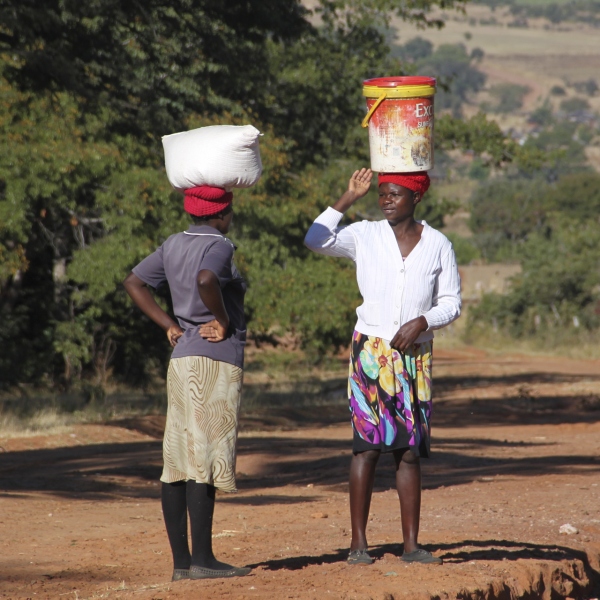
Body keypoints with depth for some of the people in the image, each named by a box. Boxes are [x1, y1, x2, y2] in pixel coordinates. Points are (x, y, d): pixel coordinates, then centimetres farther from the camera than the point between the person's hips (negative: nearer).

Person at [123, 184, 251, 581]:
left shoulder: (173, 246, 13)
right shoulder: (218, 246, -10)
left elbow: (134, 282, 17)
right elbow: (206, 280, -31)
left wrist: (169, 325, 13)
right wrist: (223, 321, -16)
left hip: (181, 359, 8)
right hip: (217, 359, -8)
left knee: (178, 460, 6)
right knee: (205, 459, -9)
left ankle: (181, 561, 8)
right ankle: (202, 559, -10)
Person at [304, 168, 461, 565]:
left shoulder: (438, 245, 5)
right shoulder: (365, 236, 1)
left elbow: (451, 302, 7)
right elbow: (317, 240, -14)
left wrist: (421, 322, -11)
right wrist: (349, 198, -12)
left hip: (416, 355, 2)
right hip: (371, 350, -2)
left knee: (410, 449, 4)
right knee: (369, 444, -9)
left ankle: (411, 544, 7)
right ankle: (358, 543, -7)